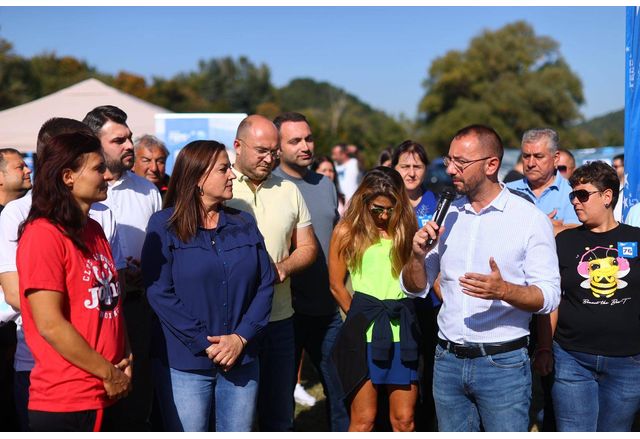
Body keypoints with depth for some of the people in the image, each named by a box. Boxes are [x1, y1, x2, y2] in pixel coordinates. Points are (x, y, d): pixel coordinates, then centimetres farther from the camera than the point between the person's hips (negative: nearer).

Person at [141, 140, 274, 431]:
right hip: (184, 364, -4)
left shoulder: (244, 224, 10)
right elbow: (158, 292, -10)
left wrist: (241, 337, -9)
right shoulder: (164, 225, -3)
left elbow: (265, 285, 5)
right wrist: (205, 344, -14)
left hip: (241, 360, 4)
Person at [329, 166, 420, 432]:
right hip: (365, 332, -3)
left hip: (402, 327, 3)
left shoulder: (406, 228, 11)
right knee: (364, 419, 2)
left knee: (404, 419, 5)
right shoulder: (347, 231, 3)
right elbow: (336, 285, 6)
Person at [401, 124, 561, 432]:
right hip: (448, 359, 4)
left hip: (503, 363, -4)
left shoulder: (531, 219, -6)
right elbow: (415, 288, 10)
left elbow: (549, 296, -11)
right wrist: (417, 256, -10)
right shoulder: (446, 214, 7)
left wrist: (504, 290, -29)